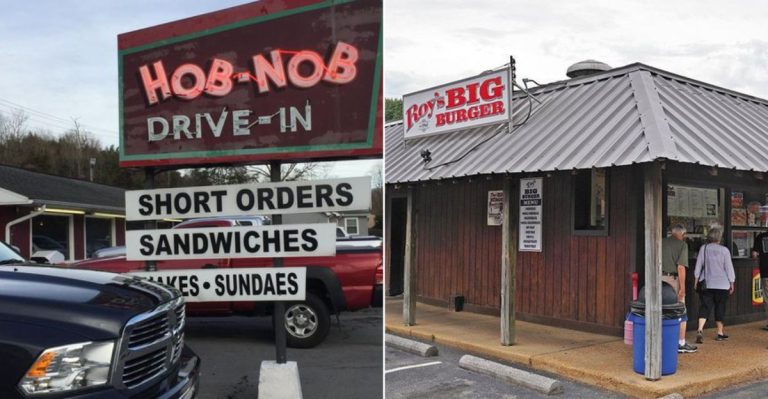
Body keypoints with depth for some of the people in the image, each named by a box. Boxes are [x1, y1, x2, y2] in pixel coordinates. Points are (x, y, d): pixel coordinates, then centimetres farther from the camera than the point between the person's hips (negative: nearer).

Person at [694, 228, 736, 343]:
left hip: (707, 284, 1)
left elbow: (698, 265, 1)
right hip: (722, 285, -1)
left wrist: (696, 280, 10)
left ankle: (700, 330, -20)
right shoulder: (724, 250, -7)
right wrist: (732, 283, 7)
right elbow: (729, 268, -2)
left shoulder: (703, 248, -3)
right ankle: (720, 333, 19)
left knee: (704, 307, -1)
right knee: (720, 308, 11)